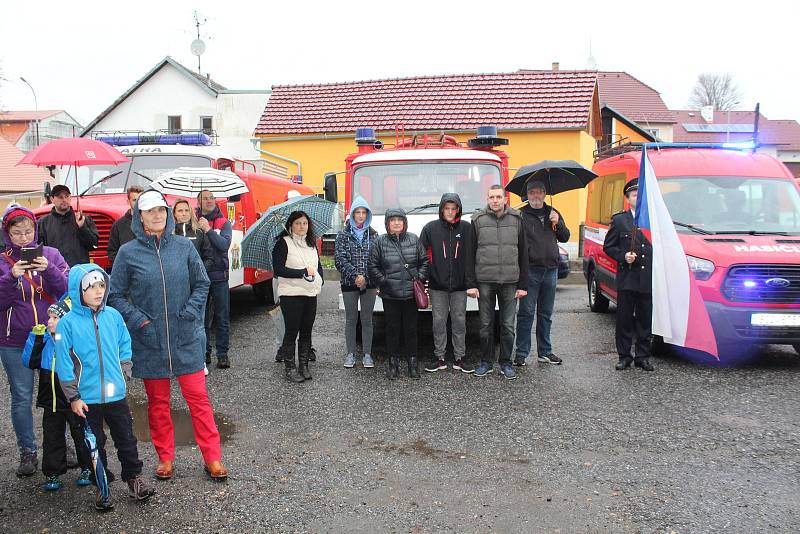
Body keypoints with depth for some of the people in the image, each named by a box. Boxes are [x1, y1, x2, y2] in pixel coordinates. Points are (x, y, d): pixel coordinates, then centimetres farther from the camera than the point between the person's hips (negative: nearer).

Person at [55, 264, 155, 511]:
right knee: (95, 444, 11)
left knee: (126, 439, 12)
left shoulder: (113, 316, -2)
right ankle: (101, 488, 25)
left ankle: (134, 479, 27)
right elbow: (64, 365, -8)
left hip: (116, 395, 3)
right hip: (87, 399, -2)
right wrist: (73, 397, -8)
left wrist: (122, 373, 3)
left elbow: (125, 348, 10)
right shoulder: (67, 323, -11)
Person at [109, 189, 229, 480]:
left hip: (186, 338, 0)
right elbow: (116, 295, 2)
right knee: (157, 402, 11)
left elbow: (202, 284, 7)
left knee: (198, 397, 1)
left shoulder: (184, 247, 1)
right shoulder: (128, 253, -2)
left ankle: (212, 458, 10)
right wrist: (138, 320, -9)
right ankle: (165, 458, 26)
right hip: (149, 341, 0)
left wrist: (190, 313, -5)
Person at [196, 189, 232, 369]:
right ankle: (204, 352, 16)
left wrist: (208, 229, -19)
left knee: (222, 318, 1)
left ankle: (222, 354, 7)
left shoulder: (224, 223, 4)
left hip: (219, 275, -1)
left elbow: (225, 245, -12)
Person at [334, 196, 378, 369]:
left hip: (369, 284, 1)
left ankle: (367, 354, 12)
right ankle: (350, 354, 15)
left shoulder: (373, 234, 6)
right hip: (349, 283, -1)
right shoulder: (343, 234, 2)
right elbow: (340, 259, -6)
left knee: (367, 319, 5)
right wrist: (355, 276, -15)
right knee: (351, 319, 6)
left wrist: (365, 277, -12)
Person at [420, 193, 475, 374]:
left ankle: (460, 357, 17)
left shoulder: (466, 228, 1)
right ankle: (439, 357, 16)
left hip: (459, 285, 0)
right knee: (439, 321, 6)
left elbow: (471, 256, -1)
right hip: (437, 285, 0)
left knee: (459, 321, 7)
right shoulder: (430, 228, 1)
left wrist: (471, 282, -6)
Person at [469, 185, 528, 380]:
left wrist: (523, 284, 1)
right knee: (486, 324, 8)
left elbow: (523, 254, 5)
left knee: (508, 325, 7)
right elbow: (470, 254, 2)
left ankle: (506, 363, 19)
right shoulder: (478, 220, 1)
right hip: (485, 281, 0)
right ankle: (486, 362, 20)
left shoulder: (516, 219, 3)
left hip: (510, 281, 1)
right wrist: (471, 284, -4)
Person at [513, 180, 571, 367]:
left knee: (546, 314, 13)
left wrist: (558, 223, -3)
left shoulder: (552, 213, 14)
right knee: (526, 313, -3)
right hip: (530, 270, -5)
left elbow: (565, 238, 14)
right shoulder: (521, 215, -2)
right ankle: (521, 353, 3)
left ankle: (545, 352, 22)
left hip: (550, 270, 5)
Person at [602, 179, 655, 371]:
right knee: (624, 320, 4)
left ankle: (643, 357, 18)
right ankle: (624, 357, 14)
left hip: (649, 280, 1)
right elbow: (608, 247, 6)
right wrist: (623, 256, -11)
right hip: (627, 279, -1)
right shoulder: (619, 220, 5)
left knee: (646, 321, 8)